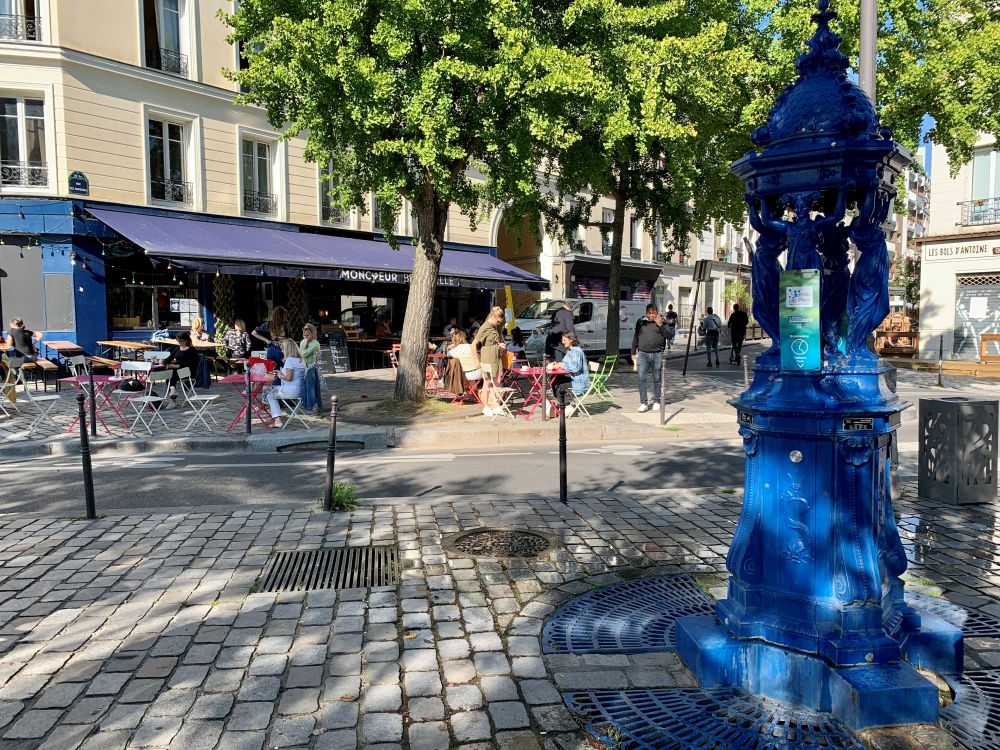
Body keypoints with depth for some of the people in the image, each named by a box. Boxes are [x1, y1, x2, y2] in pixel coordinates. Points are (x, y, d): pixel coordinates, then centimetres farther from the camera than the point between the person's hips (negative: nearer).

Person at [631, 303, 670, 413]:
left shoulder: (662, 322, 6)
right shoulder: (641, 322, 9)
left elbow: (669, 336, -3)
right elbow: (635, 337, 15)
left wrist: (660, 325, -12)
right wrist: (633, 352, 14)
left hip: (657, 354, 0)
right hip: (643, 354, 1)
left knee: (657, 378, 7)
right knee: (641, 378, -8)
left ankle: (656, 401, 19)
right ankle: (643, 403, -5)